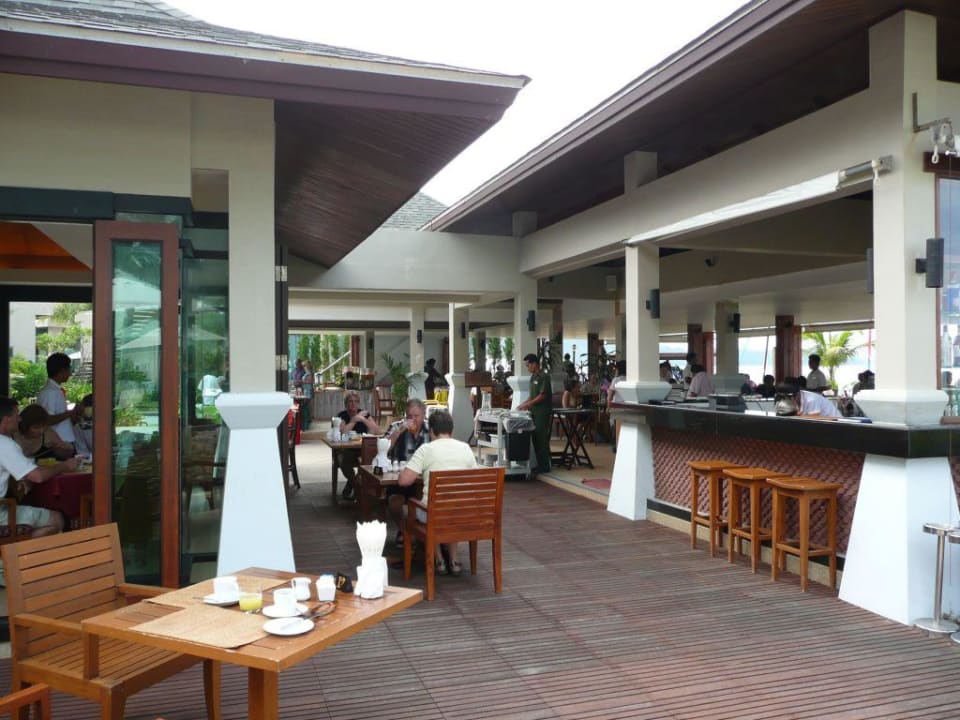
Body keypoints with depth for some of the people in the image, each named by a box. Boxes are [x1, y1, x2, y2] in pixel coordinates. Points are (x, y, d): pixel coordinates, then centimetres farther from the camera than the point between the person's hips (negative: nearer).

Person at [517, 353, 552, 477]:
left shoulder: (544, 377, -12)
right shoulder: (533, 377, 14)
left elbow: (542, 396, -16)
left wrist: (528, 404, -14)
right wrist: (524, 403, 10)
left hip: (543, 412, -8)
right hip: (535, 412, 8)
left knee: (542, 439, -4)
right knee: (536, 439, 9)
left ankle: (544, 466, 2)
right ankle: (540, 464, 15)